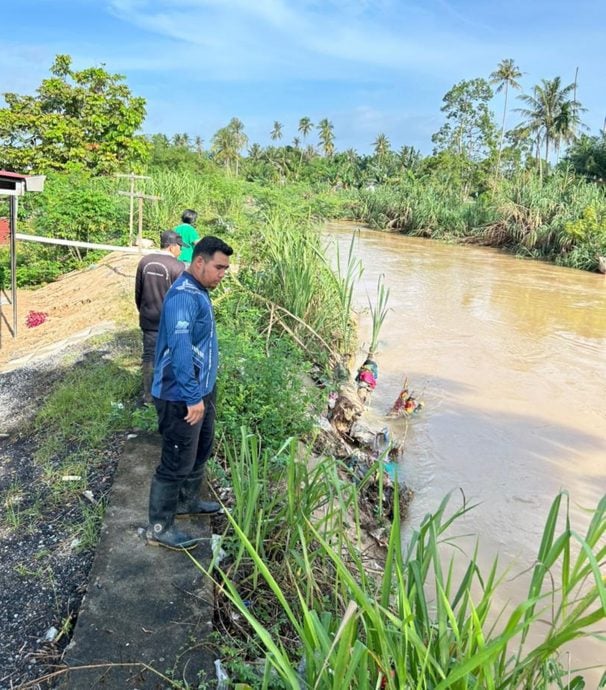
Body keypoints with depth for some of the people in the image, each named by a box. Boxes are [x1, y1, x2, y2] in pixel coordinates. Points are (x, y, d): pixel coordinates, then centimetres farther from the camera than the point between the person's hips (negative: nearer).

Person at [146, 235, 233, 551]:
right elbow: (180, 351, -31)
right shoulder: (184, 297, -24)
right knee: (177, 462, 1)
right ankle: (159, 528, 17)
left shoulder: (198, 291, 10)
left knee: (201, 450, 24)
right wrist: (193, 398, -29)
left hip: (201, 391, 10)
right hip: (181, 398, -10)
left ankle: (188, 501, 43)